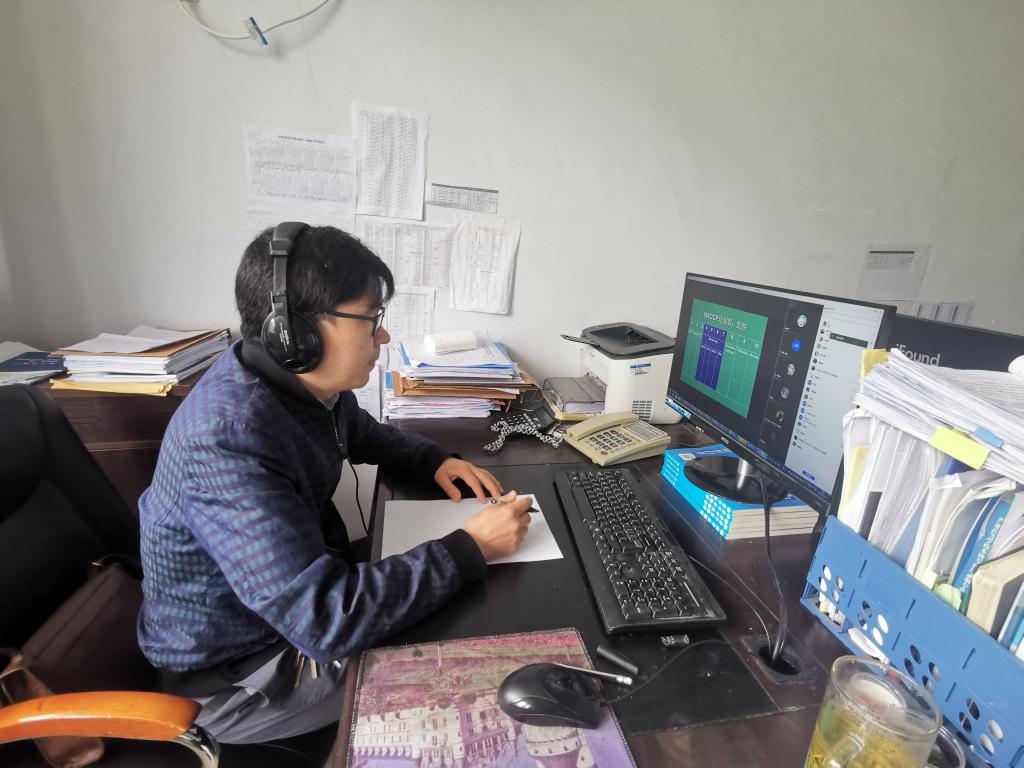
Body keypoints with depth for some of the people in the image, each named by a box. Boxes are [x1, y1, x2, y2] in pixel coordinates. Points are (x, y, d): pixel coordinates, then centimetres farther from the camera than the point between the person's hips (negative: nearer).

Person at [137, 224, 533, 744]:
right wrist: (472, 548, -31)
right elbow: (329, 621, -39)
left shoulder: (312, 382, -11)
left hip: (301, 593, 7)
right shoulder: (229, 437, -37)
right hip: (234, 672, -7)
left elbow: (363, 434, 12)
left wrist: (434, 460, -6)